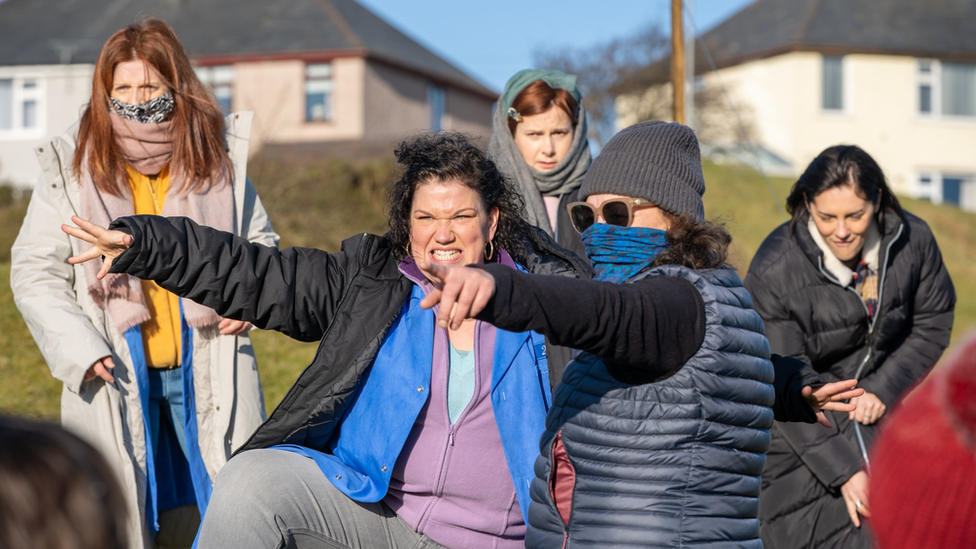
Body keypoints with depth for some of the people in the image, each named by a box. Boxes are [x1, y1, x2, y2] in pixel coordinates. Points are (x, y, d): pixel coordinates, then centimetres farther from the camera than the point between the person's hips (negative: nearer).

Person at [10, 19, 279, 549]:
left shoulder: (217, 157, 6)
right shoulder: (72, 167, 1)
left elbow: (261, 242, 18)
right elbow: (35, 271, 2)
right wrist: (78, 347, -11)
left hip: (209, 371, 2)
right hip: (115, 376, -1)